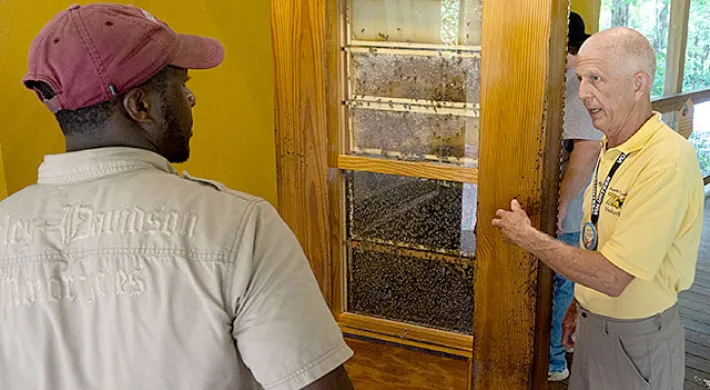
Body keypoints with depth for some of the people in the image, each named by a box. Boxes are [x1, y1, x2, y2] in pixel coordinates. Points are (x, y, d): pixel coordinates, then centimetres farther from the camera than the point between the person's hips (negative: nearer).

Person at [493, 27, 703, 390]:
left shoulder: (668, 162, -26)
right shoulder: (612, 149, 3)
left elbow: (612, 277, -27)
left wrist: (528, 236, -18)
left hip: (636, 339, -7)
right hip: (593, 324, 8)